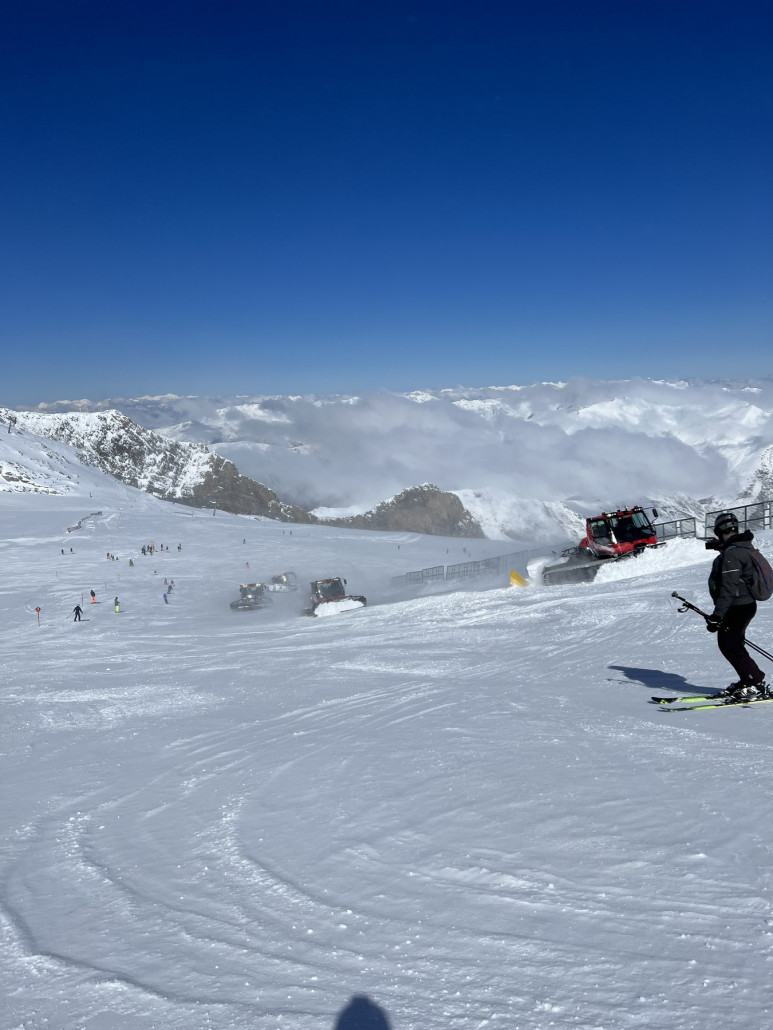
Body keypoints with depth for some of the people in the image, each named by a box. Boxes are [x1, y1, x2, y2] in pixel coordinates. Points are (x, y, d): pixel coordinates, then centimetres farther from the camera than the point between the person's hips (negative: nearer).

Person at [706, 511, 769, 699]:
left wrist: (717, 615, -24)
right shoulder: (743, 548, 9)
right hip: (745, 604, 10)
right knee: (727, 645, 16)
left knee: (731, 647, -3)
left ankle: (757, 684, 2)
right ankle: (747, 680, 24)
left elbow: (729, 588, -25)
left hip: (737, 608, -10)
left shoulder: (731, 553, -22)